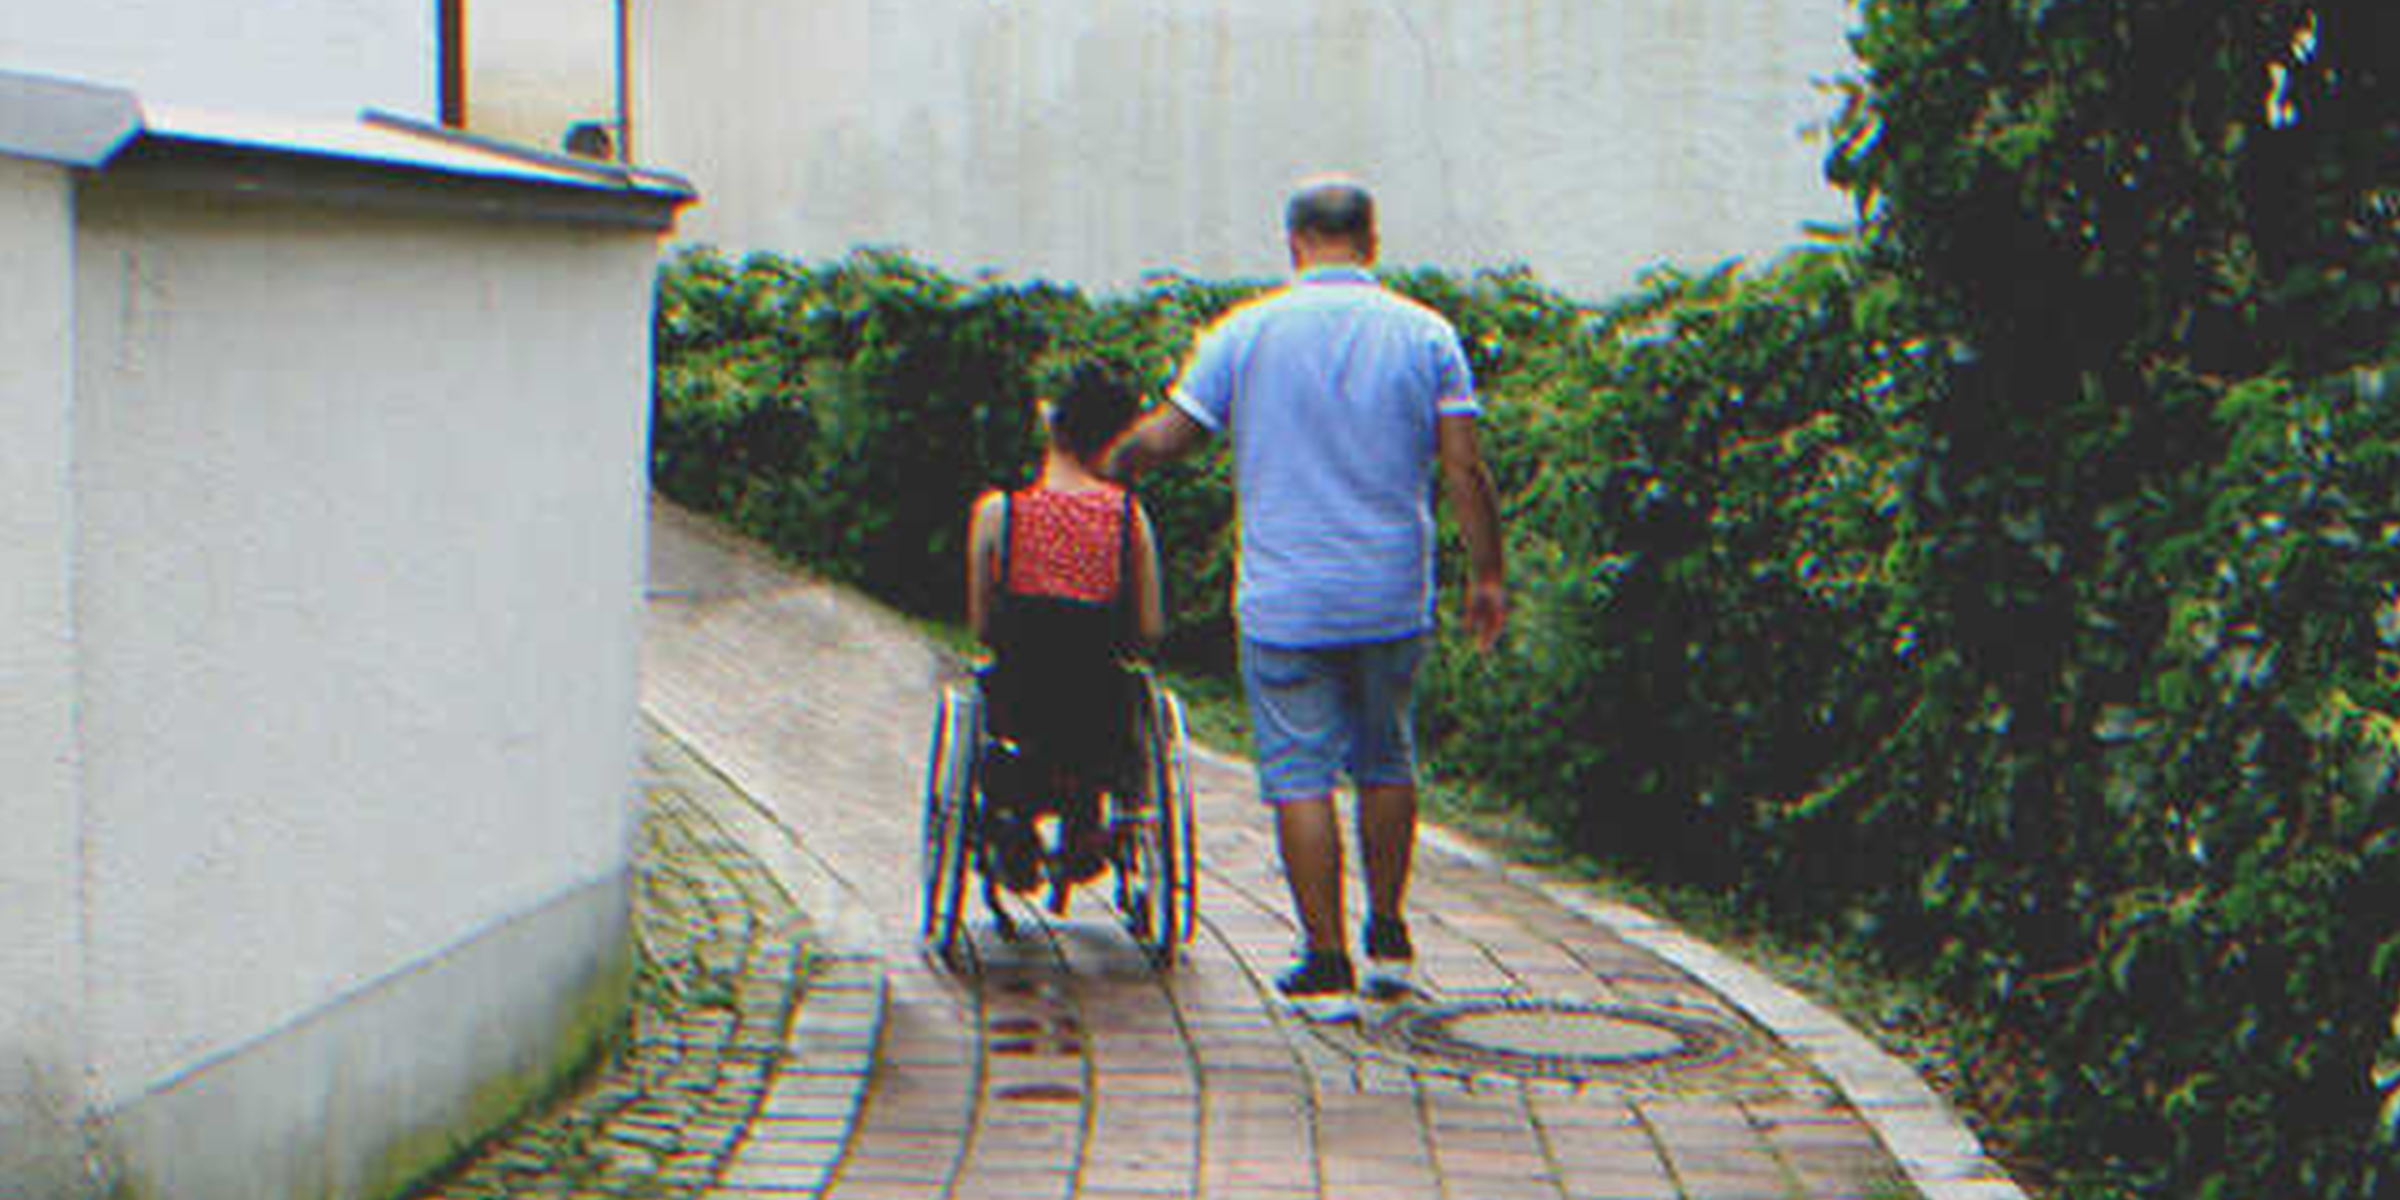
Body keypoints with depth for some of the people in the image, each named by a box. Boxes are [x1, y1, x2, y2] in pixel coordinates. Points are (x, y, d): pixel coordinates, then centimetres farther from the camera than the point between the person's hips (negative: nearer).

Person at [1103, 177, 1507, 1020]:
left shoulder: (1246, 332, -3)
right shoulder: (1426, 335, 1)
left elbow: (1160, 438, -1)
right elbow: (1464, 469, -2)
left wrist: (1101, 473, 18)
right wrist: (1487, 577, 5)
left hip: (1285, 602, -2)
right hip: (1394, 600, 3)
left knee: (1300, 773, 2)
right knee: (1385, 756, 19)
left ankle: (1327, 965, 2)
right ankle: (1388, 938, 25)